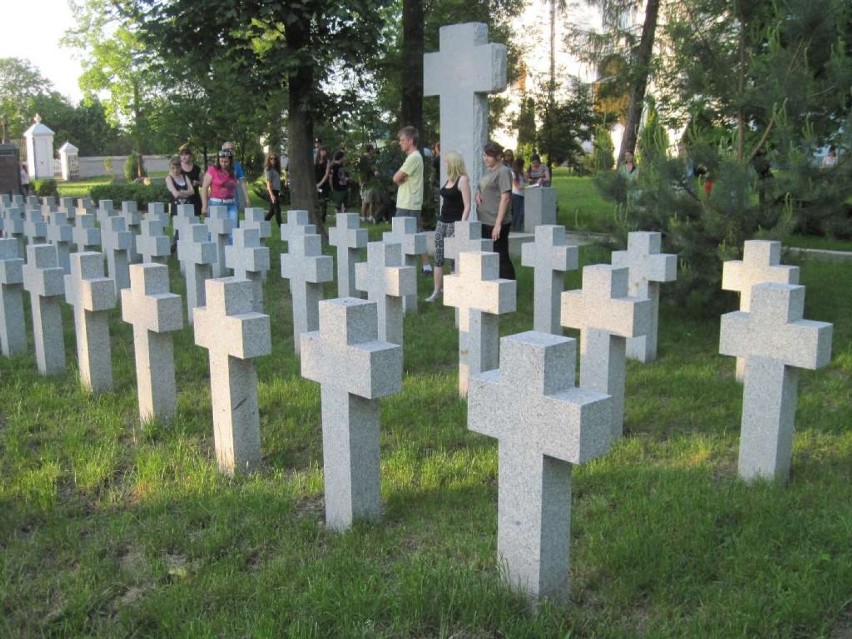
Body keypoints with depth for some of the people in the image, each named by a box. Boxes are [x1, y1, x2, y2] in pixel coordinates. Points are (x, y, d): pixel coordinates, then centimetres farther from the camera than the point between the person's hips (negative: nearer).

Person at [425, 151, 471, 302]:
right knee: (438, 256, 5)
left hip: (454, 223, -8)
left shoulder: (462, 179, -10)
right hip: (442, 221, 8)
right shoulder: (449, 179, 14)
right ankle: (437, 290, 8)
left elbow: (467, 206, -14)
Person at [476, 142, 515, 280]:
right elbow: (480, 188, 30)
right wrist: (478, 194, 5)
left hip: (496, 223, -9)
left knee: (501, 258, -5)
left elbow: (505, 198, -16)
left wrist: (498, 223, -21)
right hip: (484, 222, 9)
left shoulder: (503, 171, -10)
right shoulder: (488, 171, 15)